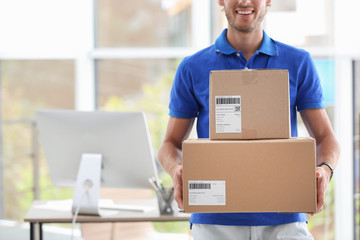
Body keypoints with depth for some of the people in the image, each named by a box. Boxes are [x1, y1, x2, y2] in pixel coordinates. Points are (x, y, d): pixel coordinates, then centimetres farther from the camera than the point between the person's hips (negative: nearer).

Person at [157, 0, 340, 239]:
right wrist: (177, 171, -13)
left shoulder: (299, 63, 8)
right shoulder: (193, 69, 7)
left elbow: (325, 138, 9)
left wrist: (324, 170, -15)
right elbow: (171, 144, 11)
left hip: (282, 221, 0)